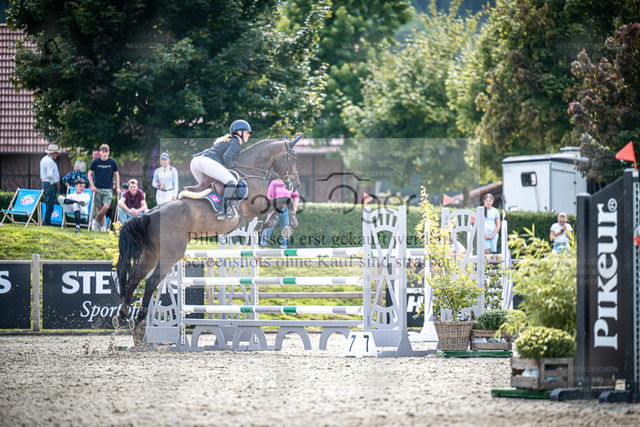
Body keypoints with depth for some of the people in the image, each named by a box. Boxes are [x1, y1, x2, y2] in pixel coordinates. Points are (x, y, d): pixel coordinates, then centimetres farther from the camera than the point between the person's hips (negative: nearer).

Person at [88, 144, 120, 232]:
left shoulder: (112, 162, 1)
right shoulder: (95, 162, -1)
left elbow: (116, 174, 11)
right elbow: (90, 174, 7)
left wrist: (117, 188, 7)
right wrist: (92, 186, -3)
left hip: (108, 189, 0)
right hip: (98, 189, 0)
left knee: (106, 207, -16)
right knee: (99, 208, 1)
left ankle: (96, 221, 4)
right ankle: (102, 226, 15)